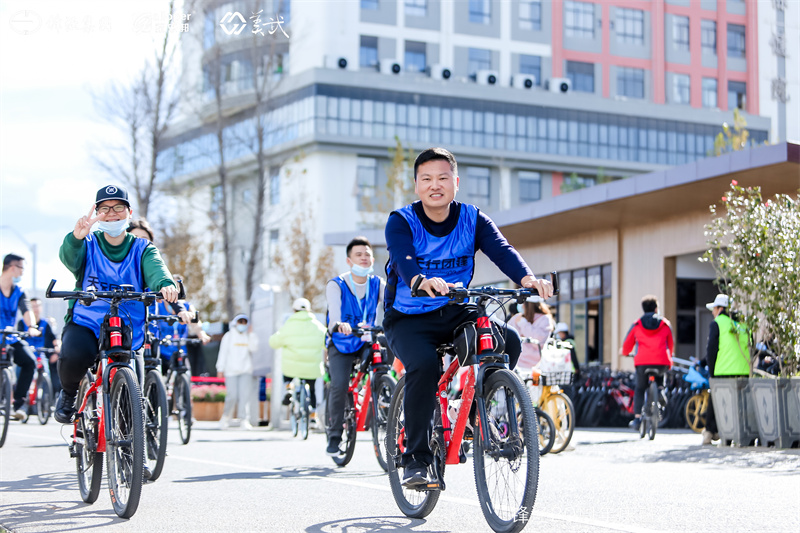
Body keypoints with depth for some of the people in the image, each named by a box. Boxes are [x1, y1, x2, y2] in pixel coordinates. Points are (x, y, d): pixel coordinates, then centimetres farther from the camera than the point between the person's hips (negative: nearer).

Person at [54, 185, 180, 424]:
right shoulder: (88, 244, 5)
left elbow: (155, 268, -16)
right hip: (85, 324, -1)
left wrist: (165, 284, -42)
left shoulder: (142, 249, 7)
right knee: (74, 355, -34)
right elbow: (69, 258, -19)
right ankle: (68, 393, 0)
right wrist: (76, 237, -43)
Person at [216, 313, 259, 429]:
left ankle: (244, 420, -8)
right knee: (232, 396, -9)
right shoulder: (228, 336, 7)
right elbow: (223, 353, 5)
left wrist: (251, 334, -6)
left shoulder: (249, 336, 13)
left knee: (245, 395, -9)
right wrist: (220, 369, -1)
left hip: (246, 371, 2)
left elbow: (253, 348, -5)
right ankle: (226, 416, 12)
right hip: (231, 371, -2)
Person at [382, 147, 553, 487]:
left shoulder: (472, 220, -2)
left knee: (507, 341, -22)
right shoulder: (401, 221, -10)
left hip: (455, 314, 3)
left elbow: (501, 249, -20)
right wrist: (421, 281, -55)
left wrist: (526, 277, -42)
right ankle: (415, 458, -18)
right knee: (423, 365, -32)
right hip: (408, 319, -3)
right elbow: (402, 257, -31)